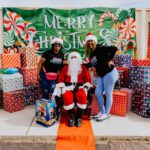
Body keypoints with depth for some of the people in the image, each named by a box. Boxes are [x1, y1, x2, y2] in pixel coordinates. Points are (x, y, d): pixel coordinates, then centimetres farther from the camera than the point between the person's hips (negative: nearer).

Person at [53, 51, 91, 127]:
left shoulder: (83, 68, 12)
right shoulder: (65, 68, 13)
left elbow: (88, 79, 9)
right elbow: (60, 79, 7)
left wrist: (86, 87, -6)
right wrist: (60, 88, -7)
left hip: (79, 87, 0)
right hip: (68, 87, 0)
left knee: (82, 97, -32)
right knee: (67, 97, -32)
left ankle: (79, 117, -15)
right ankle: (71, 117, -12)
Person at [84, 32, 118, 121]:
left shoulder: (100, 48, -15)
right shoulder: (91, 53, 9)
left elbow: (114, 48, -24)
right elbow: (92, 64, 20)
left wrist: (110, 60, -17)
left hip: (109, 73, -9)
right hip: (102, 75, 9)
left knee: (108, 94, 2)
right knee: (98, 93, 10)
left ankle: (106, 114, 17)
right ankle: (102, 112, 26)